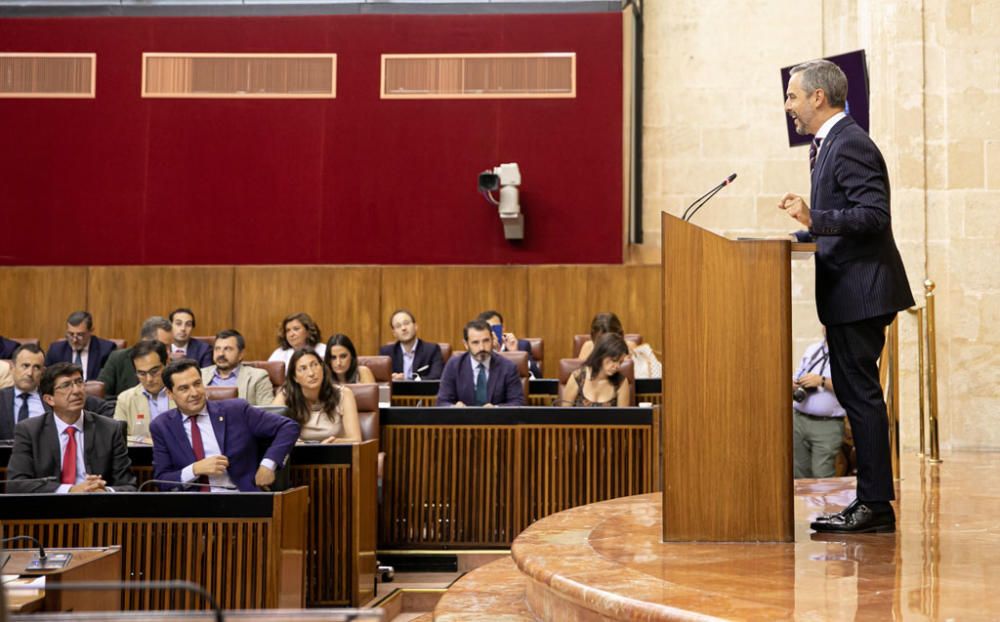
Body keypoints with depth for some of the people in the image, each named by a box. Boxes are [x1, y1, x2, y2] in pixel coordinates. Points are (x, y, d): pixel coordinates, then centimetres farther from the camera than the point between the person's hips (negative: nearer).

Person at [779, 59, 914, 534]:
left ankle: (876, 504, 0)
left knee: (861, 394, -7)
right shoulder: (830, 143, 18)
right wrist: (805, 231, 13)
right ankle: (871, 502, 19)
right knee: (856, 393, 13)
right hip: (848, 295, 11)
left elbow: (875, 215, -23)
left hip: (860, 290, -11)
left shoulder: (850, 144, -14)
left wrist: (813, 218, -27)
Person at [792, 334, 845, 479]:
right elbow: (797, 378, 23)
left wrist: (822, 381, -17)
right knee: (798, 475, 6)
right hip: (798, 419, 5)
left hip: (827, 425, -5)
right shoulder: (811, 350, 18)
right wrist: (792, 385, 0)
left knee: (821, 476, -10)